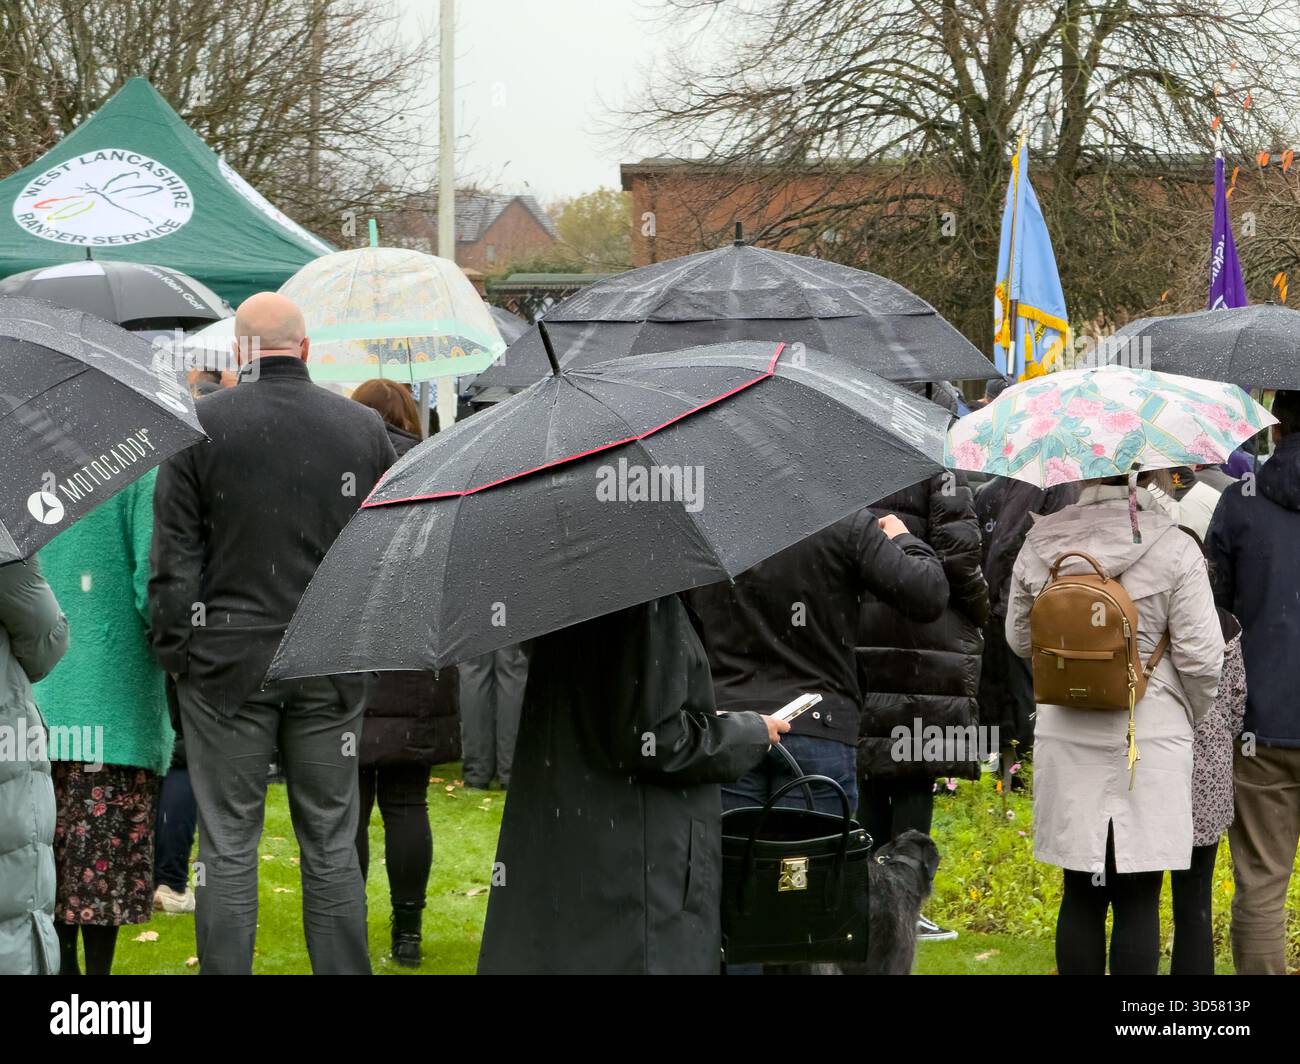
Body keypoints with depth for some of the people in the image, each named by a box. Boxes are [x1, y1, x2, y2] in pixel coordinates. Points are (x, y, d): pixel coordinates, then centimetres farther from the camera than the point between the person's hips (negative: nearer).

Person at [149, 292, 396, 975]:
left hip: (227, 662, -2)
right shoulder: (363, 427, 2)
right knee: (332, 844, 10)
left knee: (228, 845, 4)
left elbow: (174, 557, -6)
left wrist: (173, 651, 1)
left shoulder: (199, 425, -6)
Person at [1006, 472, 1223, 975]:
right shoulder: (1174, 548, -10)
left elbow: (1020, 639, 13)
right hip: (1152, 740, -3)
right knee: (1139, 900, 2)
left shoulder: (1040, 544, 1)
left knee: (1081, 894, 11)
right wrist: (1193, 716, 9)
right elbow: (1200, 656, -9)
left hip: (1066, 739, 3)